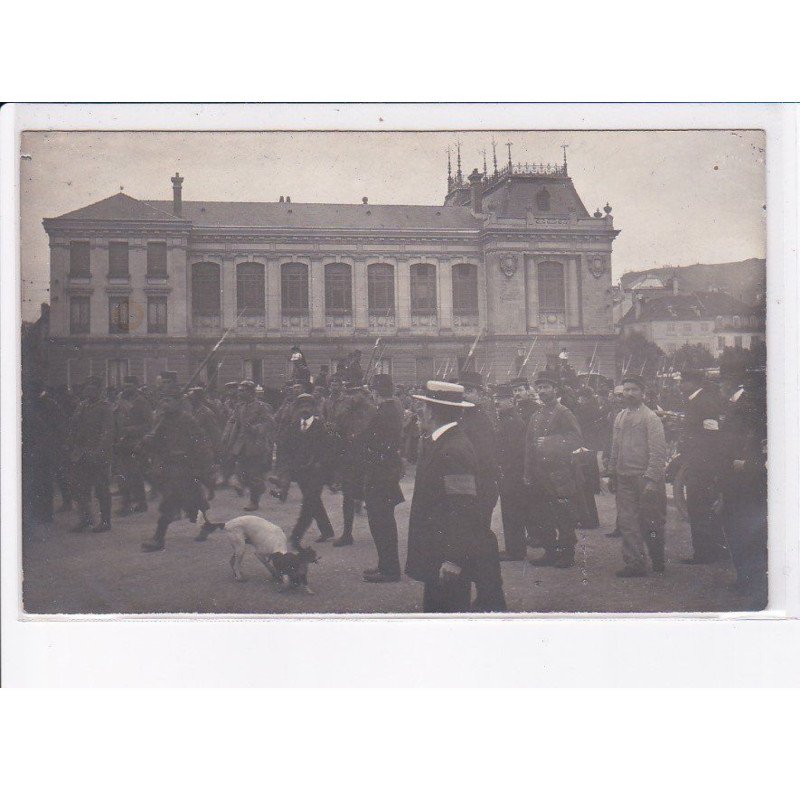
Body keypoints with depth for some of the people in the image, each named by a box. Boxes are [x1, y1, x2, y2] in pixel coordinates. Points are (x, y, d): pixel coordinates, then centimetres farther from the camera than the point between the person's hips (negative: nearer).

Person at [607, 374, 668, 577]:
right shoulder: (620, 417, 12)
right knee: (627, 522, 1)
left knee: (650, 522, 6)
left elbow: (658, 452, -13)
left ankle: (657, 561, 23)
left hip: (645, 478, -6)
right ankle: (635, 563, 6)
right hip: (624, 479, 6)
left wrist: (651, 479, -18)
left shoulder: (650, 417, -8)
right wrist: (611, 474, 12)